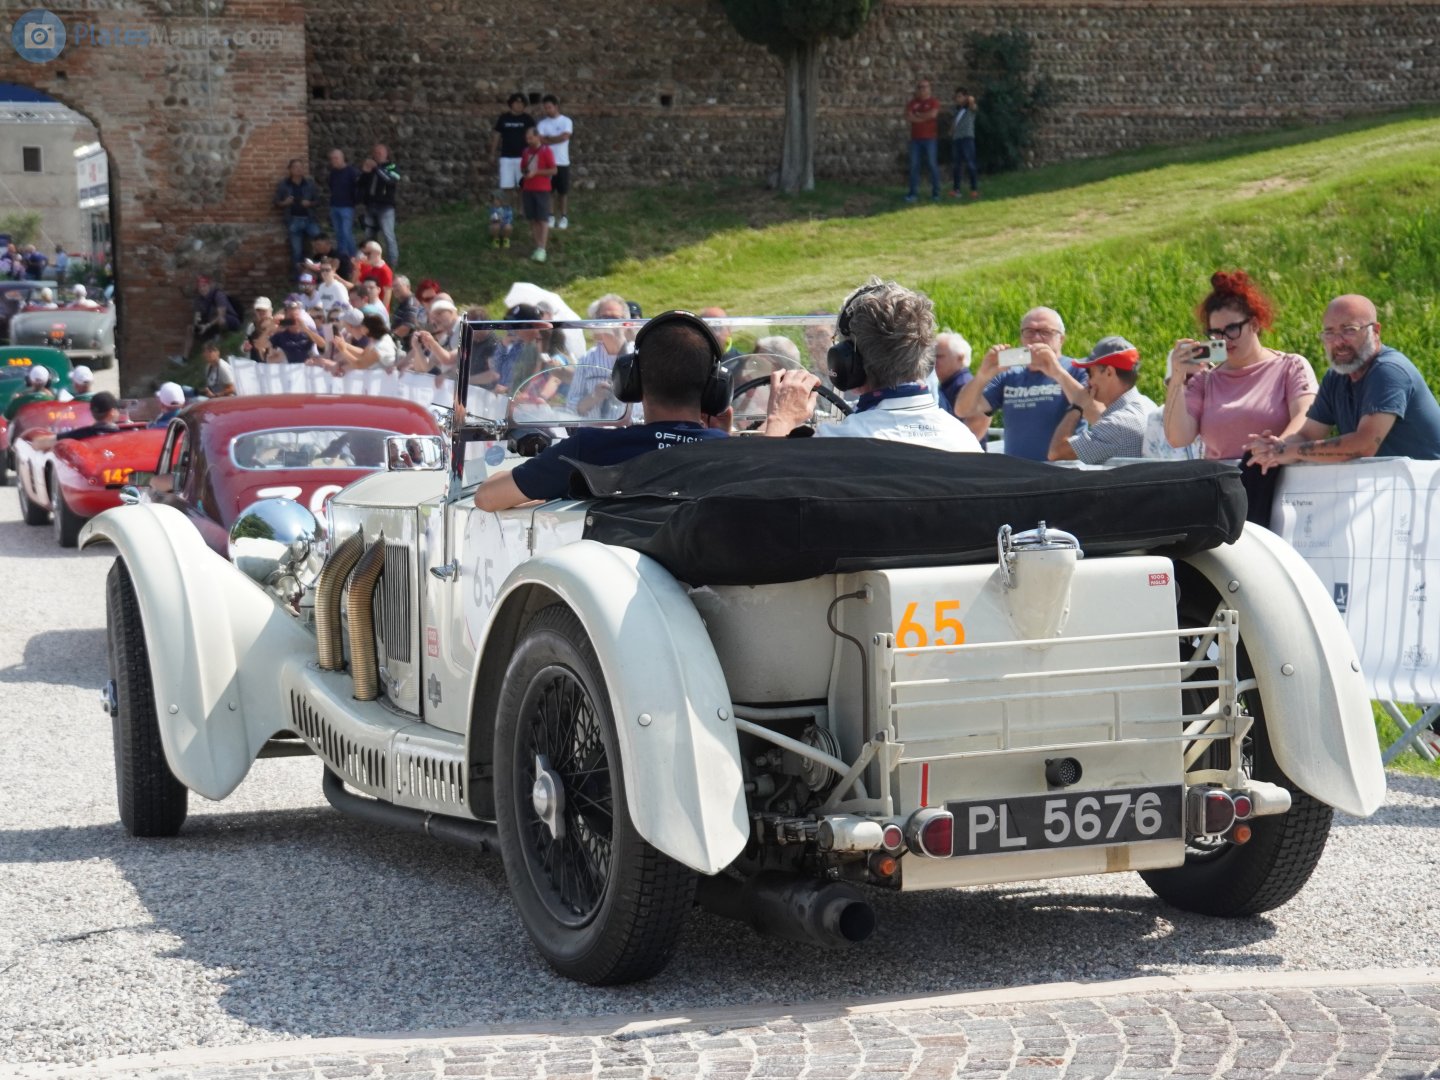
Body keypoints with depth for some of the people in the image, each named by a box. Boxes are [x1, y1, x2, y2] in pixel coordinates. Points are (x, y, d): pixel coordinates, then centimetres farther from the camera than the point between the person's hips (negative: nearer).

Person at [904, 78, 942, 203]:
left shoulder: (933, 101, 0)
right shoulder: (912, 102, 10)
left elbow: (933, 114, -17)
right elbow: (908, 118, -3)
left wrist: (917, 115, -5)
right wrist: (925, 117, -10)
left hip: (929, 138, -3)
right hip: (915, 138, 3)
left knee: (932, 164, -3)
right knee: (914, 165, -1)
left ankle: (936, 192, 2)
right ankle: (913, 193, 0)